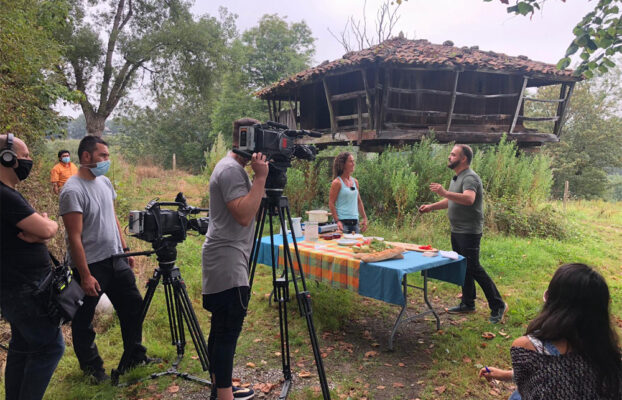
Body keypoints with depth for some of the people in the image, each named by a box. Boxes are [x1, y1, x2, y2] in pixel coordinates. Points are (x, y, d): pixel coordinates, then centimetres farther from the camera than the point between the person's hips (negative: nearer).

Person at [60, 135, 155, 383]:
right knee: (83, 321, 10)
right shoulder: (73, 191, -18)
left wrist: (125, 248, 15)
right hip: (90, 266, -8)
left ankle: (135, 356, 31)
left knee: (133, 306, 14)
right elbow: (74, 237, -20)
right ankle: (91, 367, 29)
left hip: (115, 260, 8)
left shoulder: (105, 182, 7)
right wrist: (85, 276, -21)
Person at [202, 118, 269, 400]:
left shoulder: (234, 168, 16)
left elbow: (249, 209, 19)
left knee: (222, 326, 17)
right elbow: (244, 215, -25)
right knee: (229, 328, -6)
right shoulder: (231, 170, -16)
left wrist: (260, 177, 10)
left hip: (227, 260, 11)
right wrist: (260, 177, -22)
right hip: (227, 262, -11)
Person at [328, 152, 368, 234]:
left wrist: (364, 218, 13)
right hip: (342, 221, -6)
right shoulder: (337, 182, -7)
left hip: (355, 222, 6)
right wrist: (337, 221, -17)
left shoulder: (355, 182, 12)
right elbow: (331, 203, -10)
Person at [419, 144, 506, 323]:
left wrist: (445, 193, -45)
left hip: (469, 232, -10)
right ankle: (468, 303, 27)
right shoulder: (457, 178, 16)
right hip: (457, 231, 10)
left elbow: (469, 199, -36)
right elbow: (451, 201, 26)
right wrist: (430, 207, 14)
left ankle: (498, 305, 3)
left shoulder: (470, 178, -17)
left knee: (473, 268, -8)